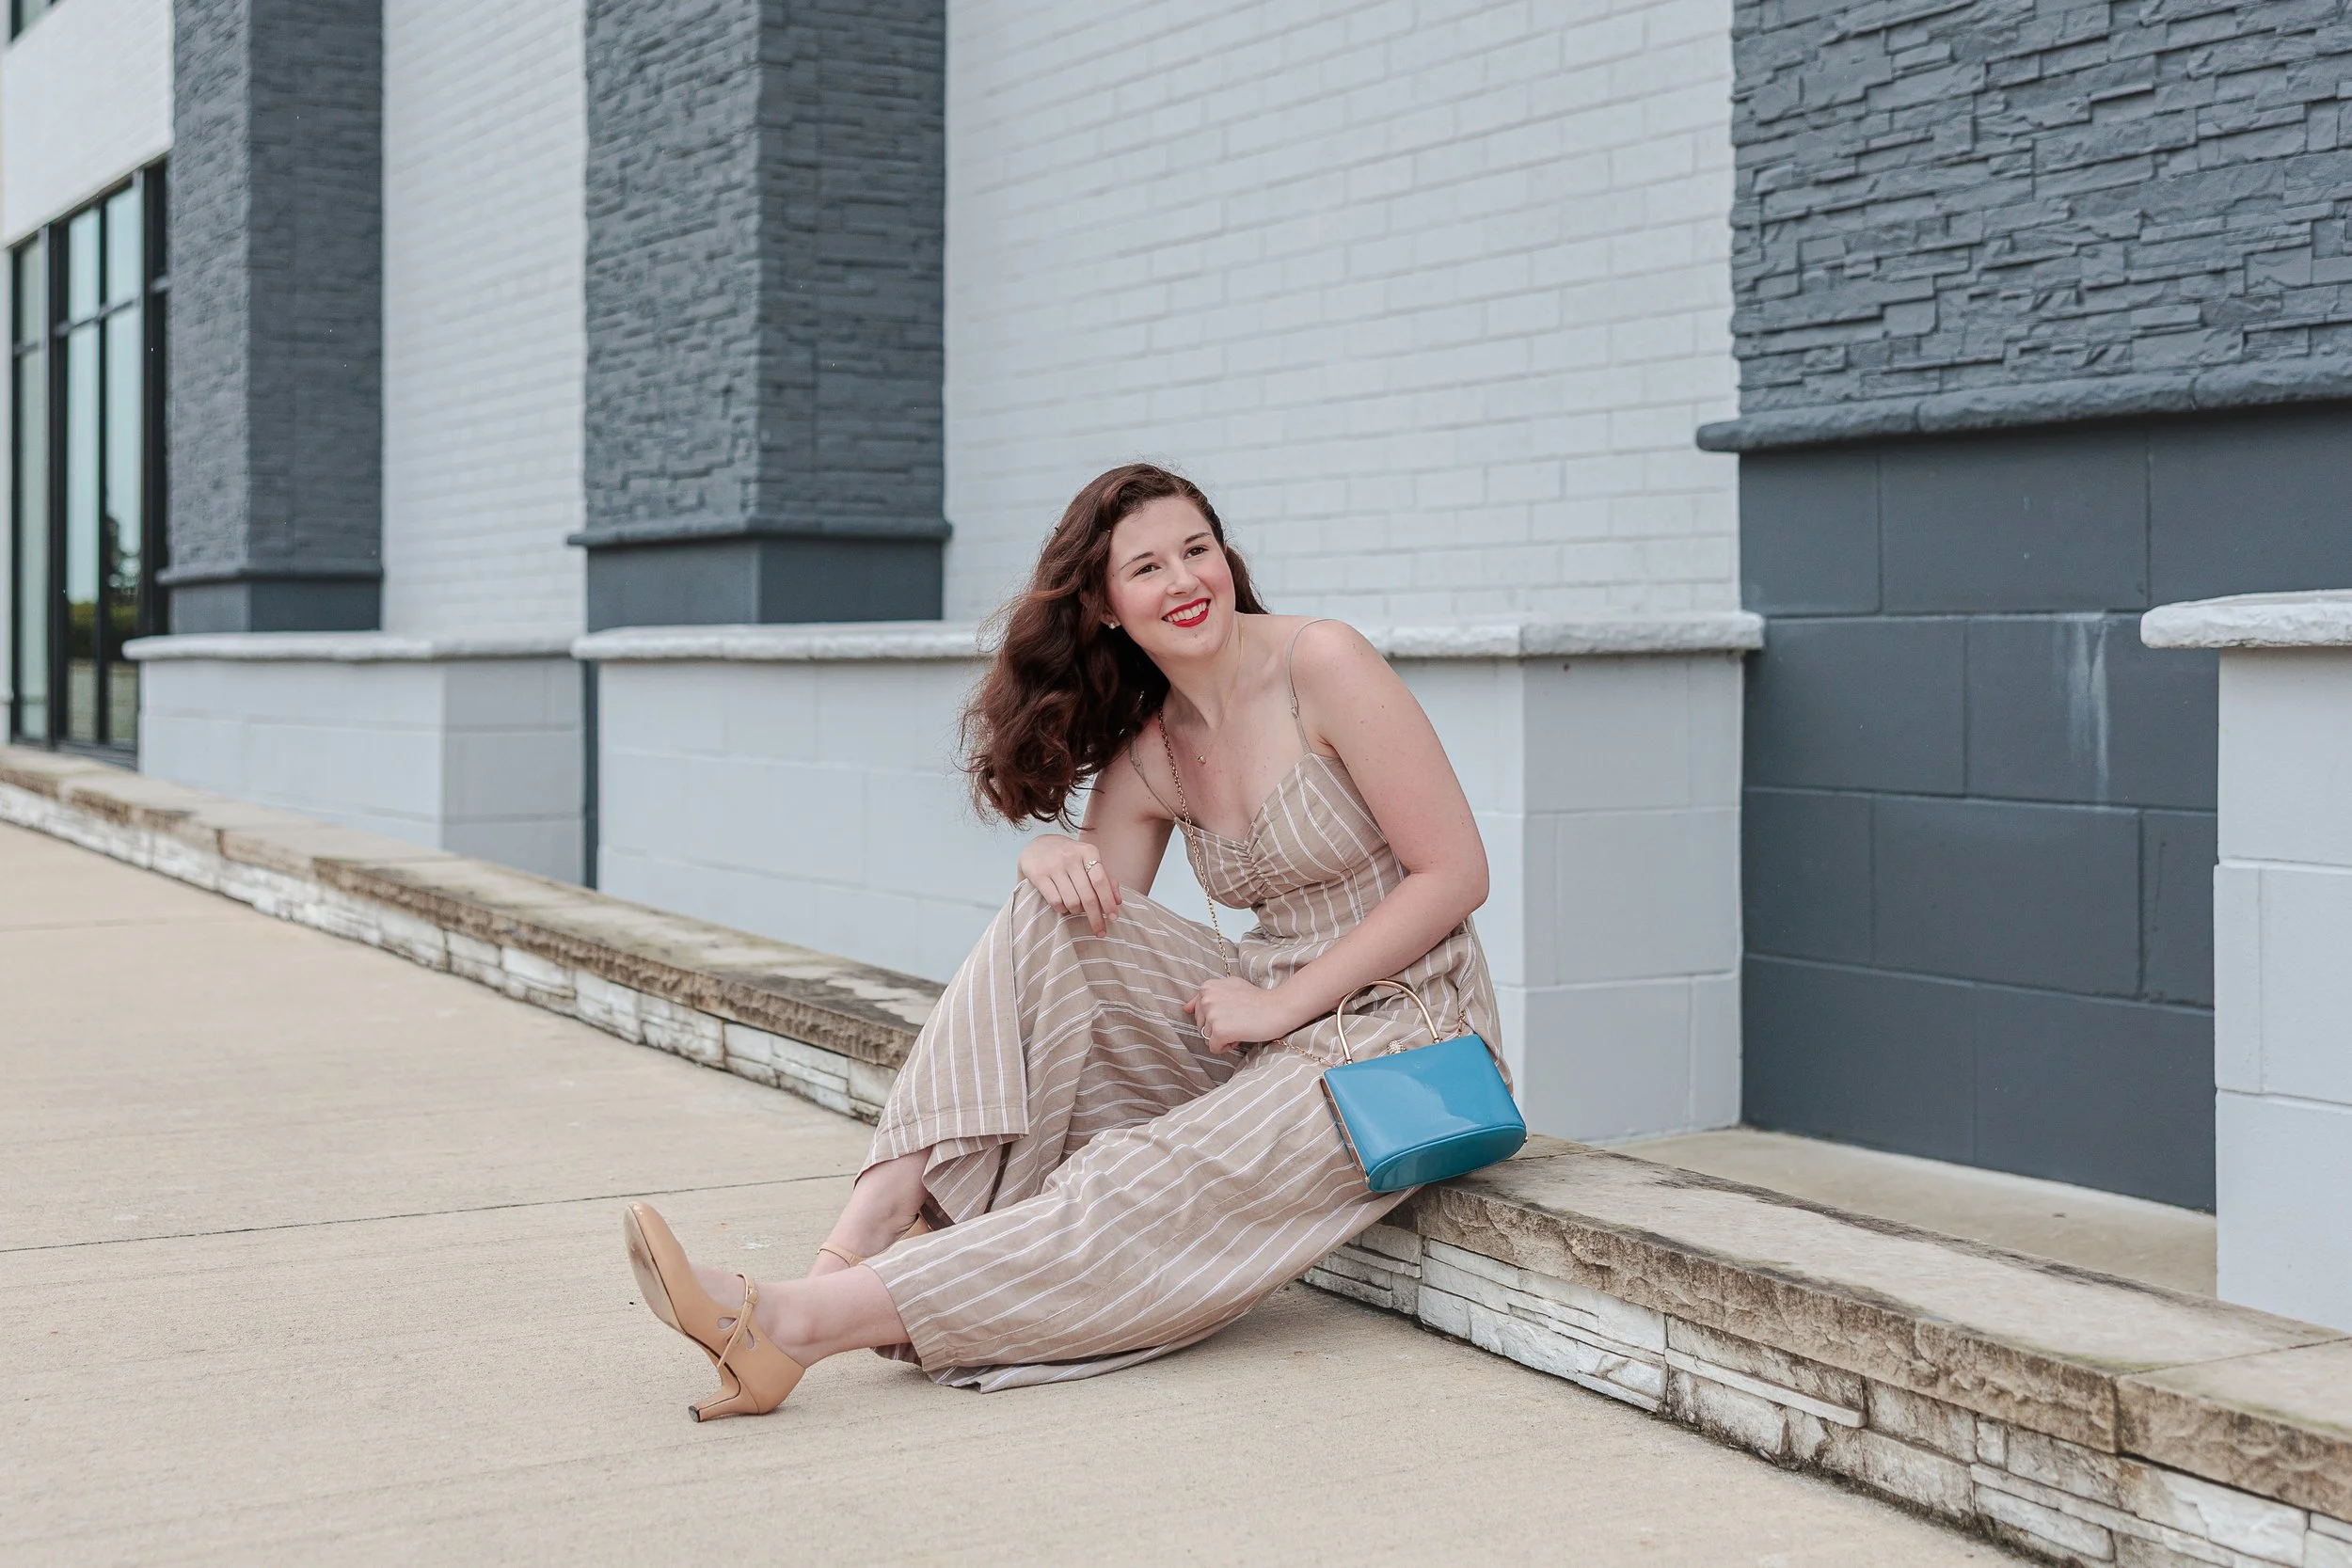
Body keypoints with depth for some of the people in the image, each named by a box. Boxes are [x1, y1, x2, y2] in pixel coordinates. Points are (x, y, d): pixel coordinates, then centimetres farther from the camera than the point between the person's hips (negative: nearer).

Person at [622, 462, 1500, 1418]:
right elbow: (1098, 929, 4)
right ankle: (858, 1248, -27)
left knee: (1143, 1197, -26)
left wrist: (1284, 1003, -15)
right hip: (1274, 1010, 6)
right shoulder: (1147, 752, 7)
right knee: (1052, 919, -17)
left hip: (1403, 1030, -6)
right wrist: (1050, 856, -19)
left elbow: (1456, 874, -13)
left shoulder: (1320, 666, -12)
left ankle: (805, 1322, -29)